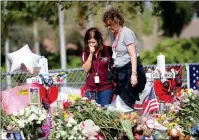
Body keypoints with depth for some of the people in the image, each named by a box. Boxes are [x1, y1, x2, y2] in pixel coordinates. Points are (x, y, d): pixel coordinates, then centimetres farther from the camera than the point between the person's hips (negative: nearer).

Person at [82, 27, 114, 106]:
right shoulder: (85, 53, 4)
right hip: (90, 89, 2)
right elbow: (86, 69, -6)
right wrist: (91, 54, -11)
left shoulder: (107, 50, -3)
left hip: (106, 88, -2)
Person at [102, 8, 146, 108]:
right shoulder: (112, 34, 12)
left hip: (130, 69, -8)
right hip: (120, 71, 8)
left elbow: (133, 55, -16)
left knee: (126, 103, -14)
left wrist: (134, 74, -23)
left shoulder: (127, 33, -11)